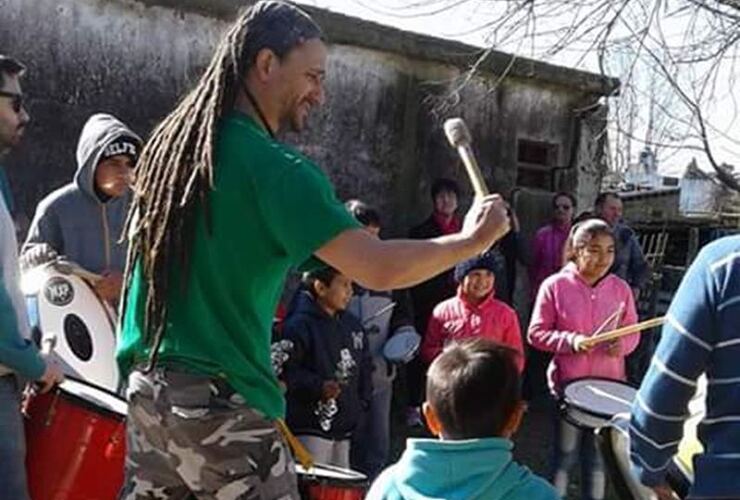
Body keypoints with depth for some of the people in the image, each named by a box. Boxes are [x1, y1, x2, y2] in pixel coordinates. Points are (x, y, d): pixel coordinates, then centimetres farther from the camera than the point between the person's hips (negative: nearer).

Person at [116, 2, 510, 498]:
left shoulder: (171, 141, 8)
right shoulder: (275, 169, -17)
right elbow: (379, 268, -25)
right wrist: (472, 239, -11)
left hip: (148, 387, 8)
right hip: (221, 403, -8)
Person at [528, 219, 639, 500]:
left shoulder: (620, 288, -2)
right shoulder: (555, 286, -11)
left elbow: (632, 331, 5)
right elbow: (536, 334, -8)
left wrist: (622, 344, -17)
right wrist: (570, 340, -22)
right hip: (568, 383, -3)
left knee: (599, 455, 18)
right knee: (565, 454, 11)